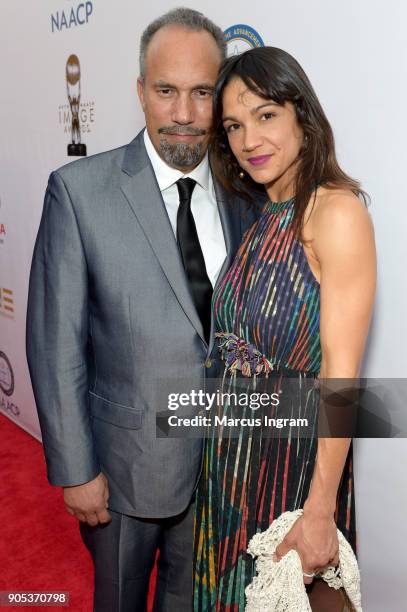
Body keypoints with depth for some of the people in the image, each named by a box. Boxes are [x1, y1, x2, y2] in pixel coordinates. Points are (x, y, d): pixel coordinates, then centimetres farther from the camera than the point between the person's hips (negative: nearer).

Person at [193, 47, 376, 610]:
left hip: (298, 443, -7)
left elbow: (341, 369, -20)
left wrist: (320, 513, -20)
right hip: (235, 448, 7)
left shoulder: (337, 210, -16)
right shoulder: (259, 220, 6)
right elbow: (237, 347, 8)